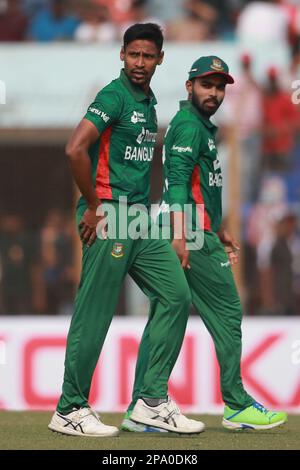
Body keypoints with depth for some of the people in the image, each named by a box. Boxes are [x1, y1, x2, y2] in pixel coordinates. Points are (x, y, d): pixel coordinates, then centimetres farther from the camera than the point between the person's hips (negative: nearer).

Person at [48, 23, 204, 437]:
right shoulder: (115, 97, -11)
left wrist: (144, 207, 18)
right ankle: (70, 410, 2)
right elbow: (76, 149, -22)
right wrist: (94, 207, -16)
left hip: (140, 219, 9)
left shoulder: (149, 101, 17)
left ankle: (153, 400, 8)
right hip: (109, 218, -9)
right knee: (94, 314, -5)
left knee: (175, 296, 4)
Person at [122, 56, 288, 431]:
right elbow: (178, 181, -20)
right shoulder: (190, 125, -9)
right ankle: (237, 406, 1)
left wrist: (219, 231, 31)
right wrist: (180, 235, -29)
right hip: (192, 235, -10)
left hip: (187, 235, 10)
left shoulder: (201, 125, 23)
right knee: (227, 315, -3)